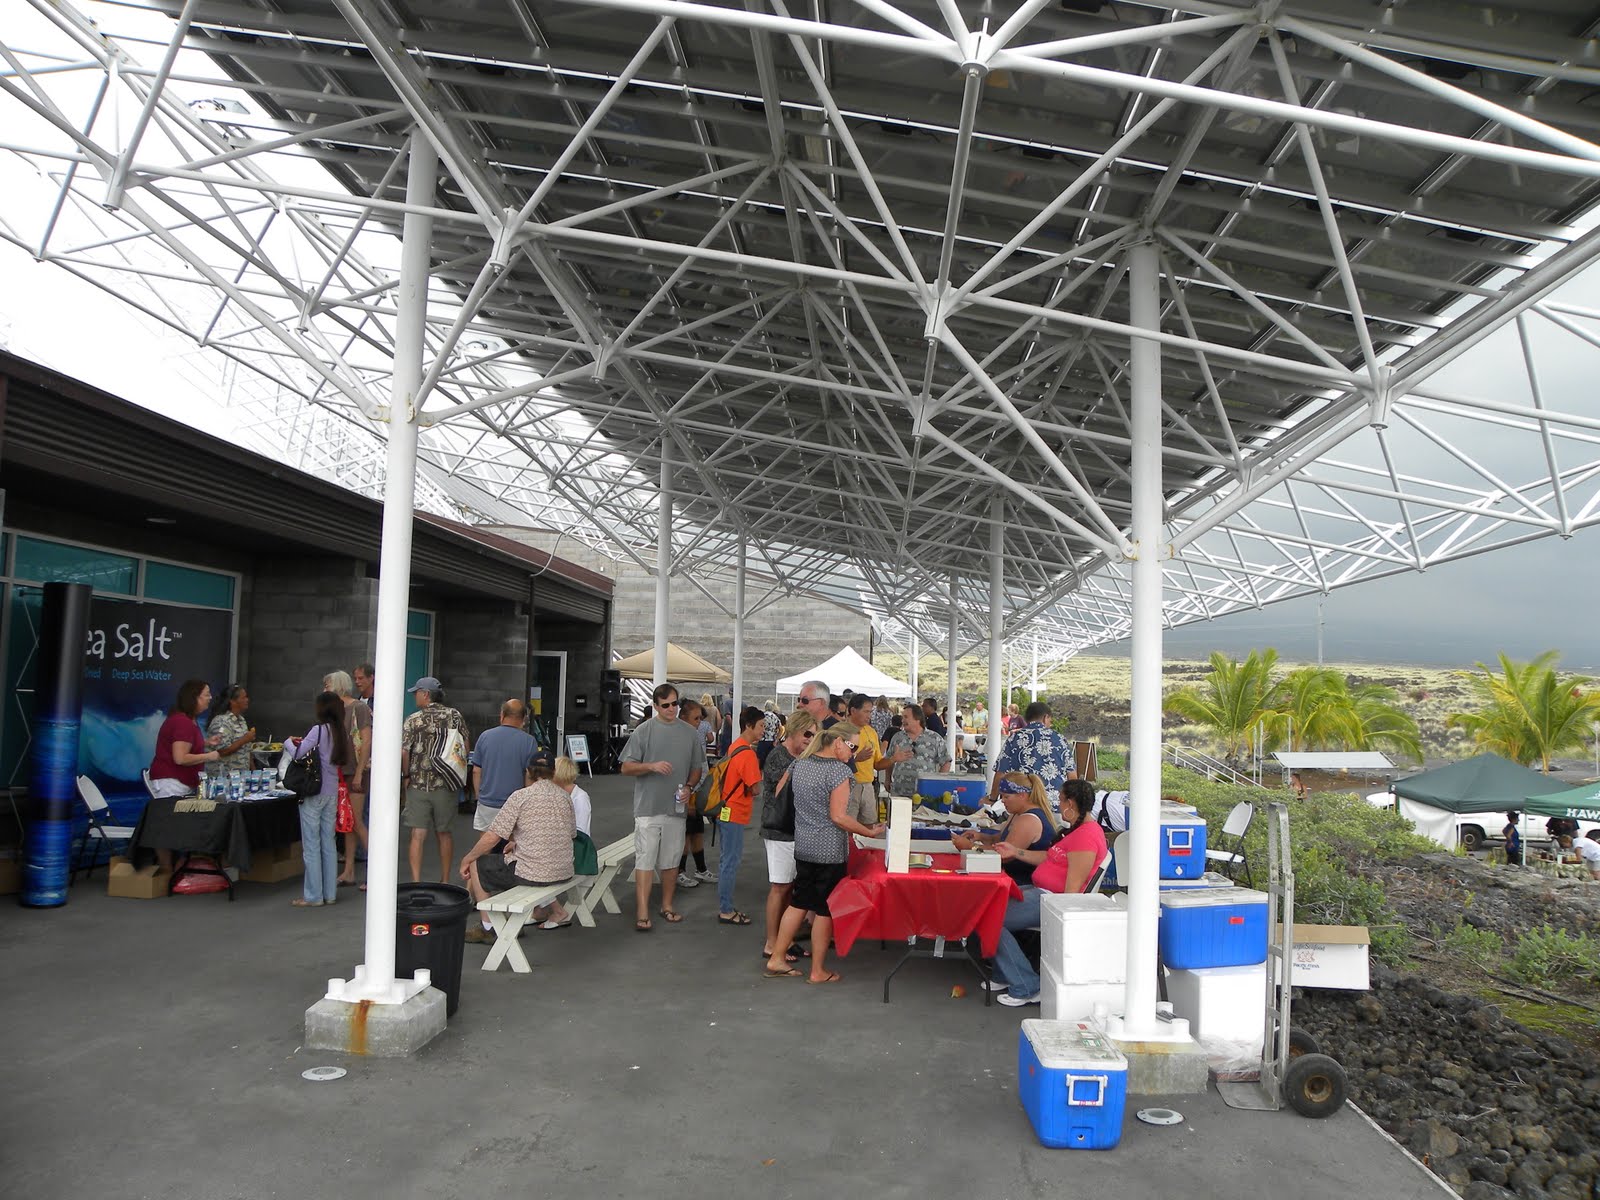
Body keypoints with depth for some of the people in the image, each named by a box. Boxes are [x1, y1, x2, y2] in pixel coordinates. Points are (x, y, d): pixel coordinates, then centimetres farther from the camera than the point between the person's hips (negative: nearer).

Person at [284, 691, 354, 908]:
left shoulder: (319, 730, -13)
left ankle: (313, 896, 4)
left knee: (311, 845, 0)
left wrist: (288, 742, 3)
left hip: (314, 793, -6)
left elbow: (297, 753, -20)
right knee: (328, 843, 11)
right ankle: (329, 893, 16)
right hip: (332, 792, 6)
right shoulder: (341, 732, 6)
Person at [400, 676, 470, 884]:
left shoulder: (413, 720, -6)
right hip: (446, 786, 3)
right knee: (444, 833, 13)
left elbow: (403, 752, -12)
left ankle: (416, 882, -4)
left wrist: (407, 775, 3)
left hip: (419, 785, -3)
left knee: (418, 835, 0)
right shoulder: (454, 716, 2)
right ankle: (445, 881, 20)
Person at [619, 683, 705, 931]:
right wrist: (651, 766, -17)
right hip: (648, 807, -3)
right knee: (645, 860, -5)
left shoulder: (691, 733, 8)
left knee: (670, 860, 13)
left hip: (676, 808, 3)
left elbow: (697, 768, 16)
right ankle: (642, 913, -3)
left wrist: (689, 787, -3)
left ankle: (667, 906, 26)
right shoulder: (644, 731, -2)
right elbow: (626, 767, -2)